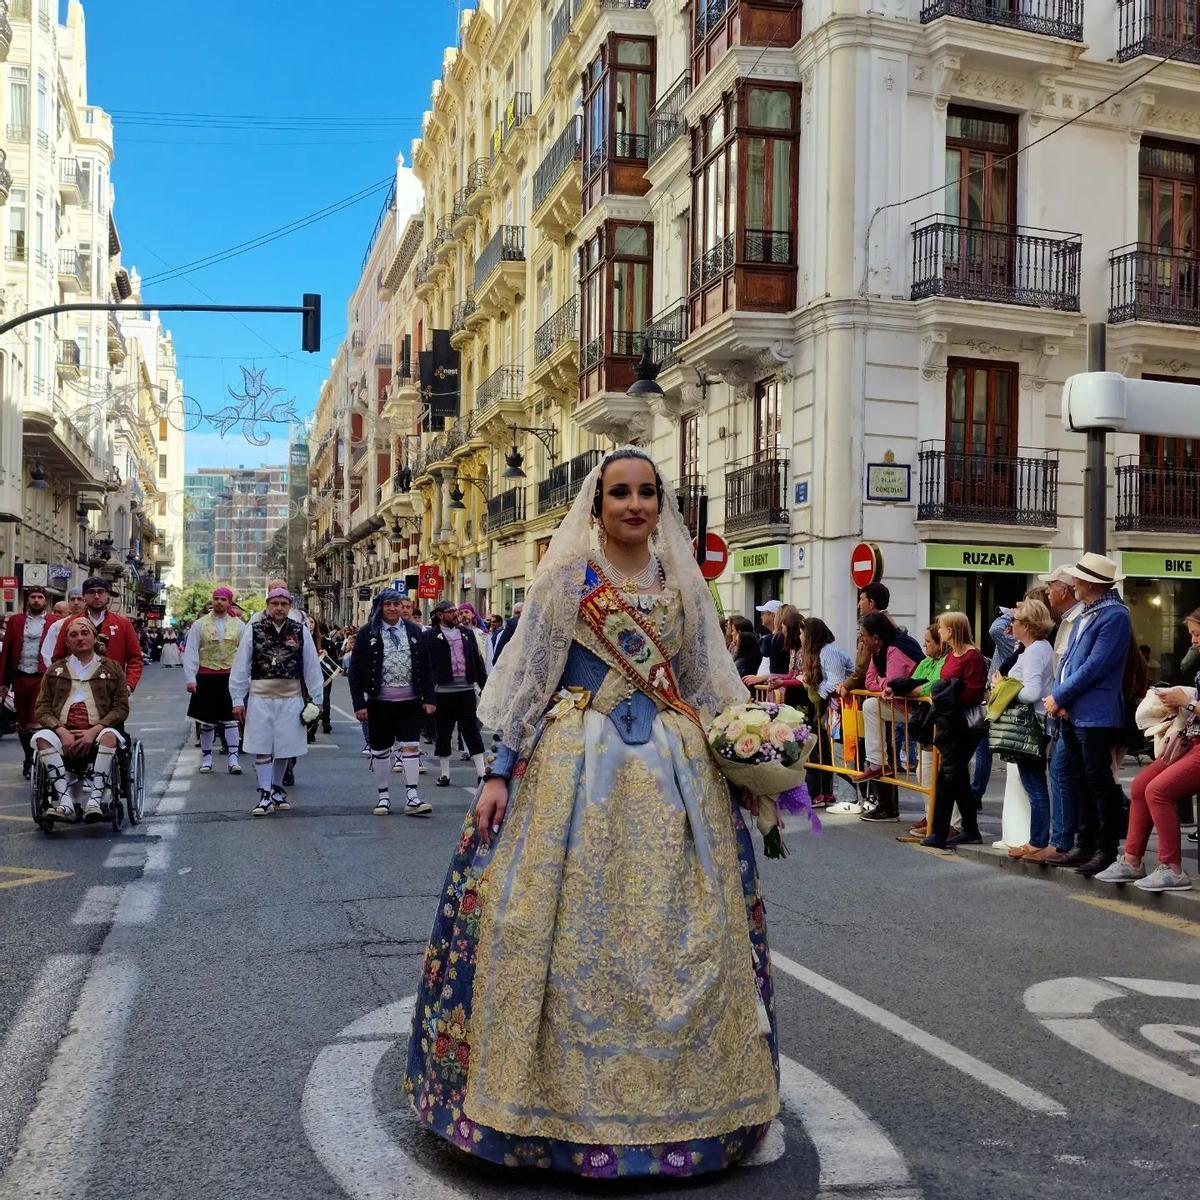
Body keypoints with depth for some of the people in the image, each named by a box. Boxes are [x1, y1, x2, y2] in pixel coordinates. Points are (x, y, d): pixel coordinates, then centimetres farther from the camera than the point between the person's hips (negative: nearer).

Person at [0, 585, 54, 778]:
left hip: (42, 678, -4)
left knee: (36, 722, -9)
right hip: (20, 677, 4)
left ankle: (32, 761, -1)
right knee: (22, 723, 12)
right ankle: (30, 759, 24)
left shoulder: (54, 623, 0)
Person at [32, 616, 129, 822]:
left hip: (96, 734, -2)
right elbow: (42, 709, 10)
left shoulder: (112, 668, 15)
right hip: (64, 733, 2)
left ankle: (94, 800, -39)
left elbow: (121, 708, 5)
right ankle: (65, 801, -37)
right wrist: (62, 732, -10)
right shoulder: (55, 670, 20)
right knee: (42, 738, -31)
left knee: (110, 736, -35)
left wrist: (94, 731, -11)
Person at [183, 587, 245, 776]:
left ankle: (233, 757, 5)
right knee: (207, 719, 7)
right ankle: (206, 757, 17)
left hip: (230, 677, 0)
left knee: (230, 718, 1)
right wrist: (190, 678, -8)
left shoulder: (238, 625, 5)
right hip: (206, 677, 0)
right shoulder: (199, 625, 2)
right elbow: (190, 652, 0)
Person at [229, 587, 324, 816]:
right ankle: (265, 795, 4)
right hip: (260, 697, -1)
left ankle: (276, 790, 27)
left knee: (284, 747, 10)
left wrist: (316, 699, 5)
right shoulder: (253, 630, 1)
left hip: (291, 698, 1)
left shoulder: (301, 631, 4)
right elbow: (241, 666, 2)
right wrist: (238, 699, -1)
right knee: (262, 748, -1)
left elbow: (311, 666, 7)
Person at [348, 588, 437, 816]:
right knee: (380, 750, 7)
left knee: (411, 746, -4)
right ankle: (383, 796, 19)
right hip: (379, 703, -1)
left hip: (410, 702, 1)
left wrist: (428, 699, 3)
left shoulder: (414, 632, 7)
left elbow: (426, 667, 10)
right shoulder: (367, 633, -1)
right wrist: (359, 703, -7)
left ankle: (412, 797, -2)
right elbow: (355, 671, -2)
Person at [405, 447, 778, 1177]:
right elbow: (529, 677, -1)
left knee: (679, 936, 5)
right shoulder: (566, 575, 1)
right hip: (577, 768, -3)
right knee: (570, 931, -2)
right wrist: (501, 772, -7)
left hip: (674, 772, 3)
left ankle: (678, 1096, 21)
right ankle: (564, 1095, 15)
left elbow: (707, 686, 15)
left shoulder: (682, 582, 11)